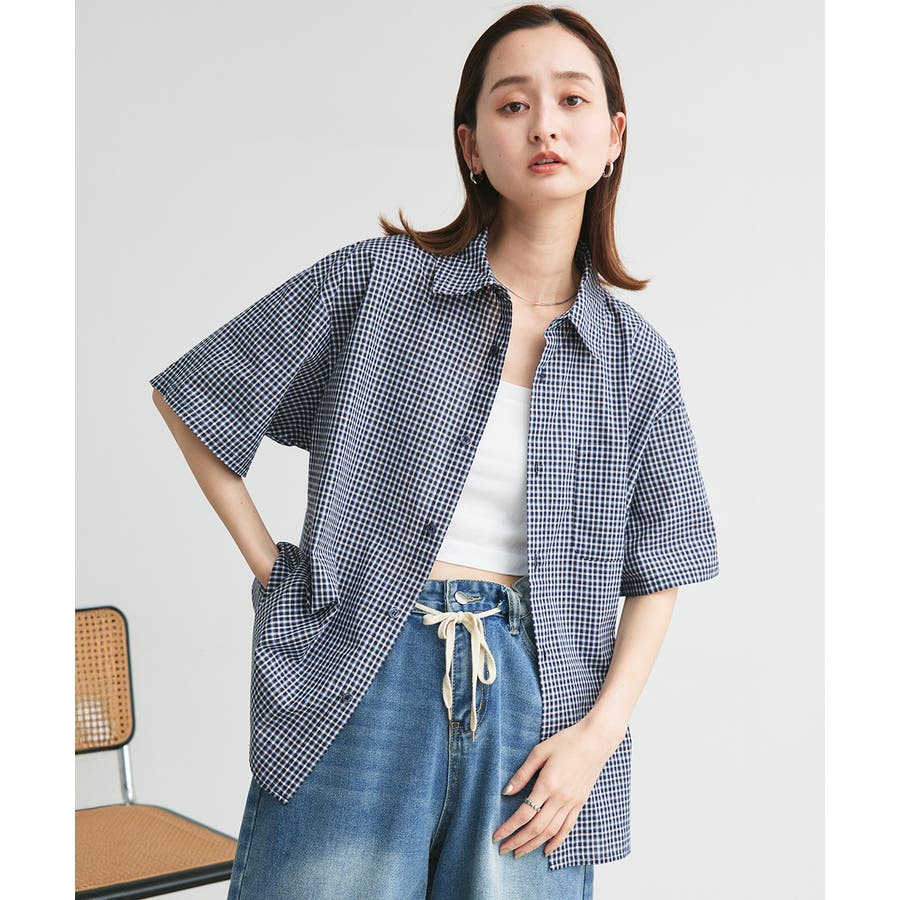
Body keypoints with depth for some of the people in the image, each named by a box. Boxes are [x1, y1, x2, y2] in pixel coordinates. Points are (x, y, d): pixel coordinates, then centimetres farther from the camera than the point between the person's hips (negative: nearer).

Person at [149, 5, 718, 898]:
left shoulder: (637, 356, 6)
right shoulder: (375, 282, -1)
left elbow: (657, 574, 9)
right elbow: (187, 399, 6)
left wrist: (598, 733, -3)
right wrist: (269, 566, 2)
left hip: (532, 692, 2)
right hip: (362, 689, -2)